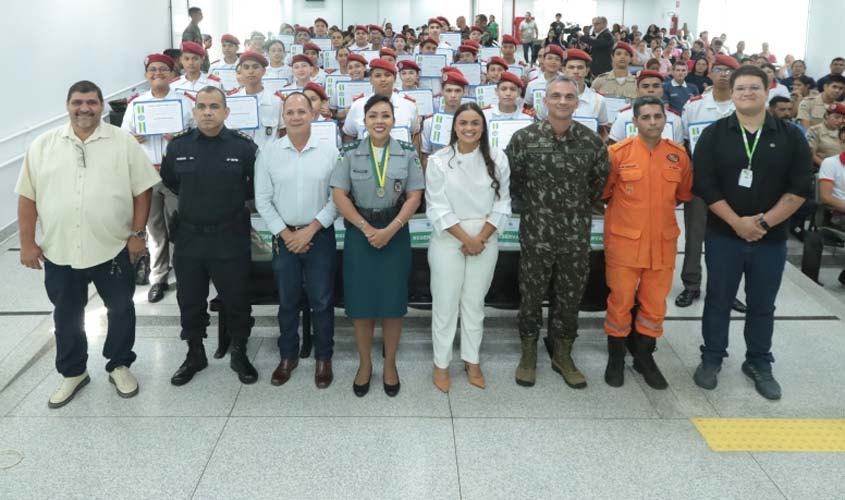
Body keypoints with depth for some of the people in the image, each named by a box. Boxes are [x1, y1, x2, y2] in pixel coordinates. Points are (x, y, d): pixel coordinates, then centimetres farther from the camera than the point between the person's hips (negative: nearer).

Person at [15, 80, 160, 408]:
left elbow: (142, 190, -3)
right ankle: (73, 372, 32)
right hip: (58, 251, 2)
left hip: (113, 248, -1)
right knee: (66, 316, 14)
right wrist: (27, 243, 0)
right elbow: (27, 196, 3)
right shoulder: (42, 145, 1)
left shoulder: (124, 142, -3)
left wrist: (138, 234, -7)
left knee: (121, 310, 11)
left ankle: (119, 365, 31)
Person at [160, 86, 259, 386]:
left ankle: (239, 354, 26)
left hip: (230, 238, -2)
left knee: (236, 300, 7)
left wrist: (234, 198, 2)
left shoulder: (243, 146, -7)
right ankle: (195, 355, 31)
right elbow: (169, 181, 18)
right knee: (190, 301, 13)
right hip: (188, 238, 3)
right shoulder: (178, 146, 1)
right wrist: (192, 199, 12)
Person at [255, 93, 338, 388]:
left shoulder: (329, 152, -2)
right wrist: (286, 234, -8)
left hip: (320, 236, -1)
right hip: (284, 237, 1)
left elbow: (337, 197, -5)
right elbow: (262, 200, -1)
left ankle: (323, 358, 21)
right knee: (287, 302, 12)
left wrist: (310, 229, -11)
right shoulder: (268, 153, 0)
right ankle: (288, 356, 27)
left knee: (322, 301, 6)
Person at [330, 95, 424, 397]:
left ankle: (390, 364, 21)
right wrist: (366, 228, -13)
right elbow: (339, 195, -5)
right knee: (361, 301, 5)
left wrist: (389, 230, -14)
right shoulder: (350, 153, -1)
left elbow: (414, 196, -4)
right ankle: (364, 364, 21)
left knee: (392, 300, 5)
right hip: (358, 234, 0)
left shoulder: (407, 153, 0)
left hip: (396, 234, 0)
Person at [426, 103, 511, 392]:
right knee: (445, 303, 5)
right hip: (448, 241, -2)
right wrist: (466, 239, -13)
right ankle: (441, 363, 19)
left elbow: (502, 206, -1)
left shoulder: (497, 160, -1)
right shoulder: (438, 161, -7)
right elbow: (438, 209, -9)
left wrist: (481, 239, -10)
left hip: (485, 241, 2)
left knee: (474, 302, 13)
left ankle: (471, 360, 27)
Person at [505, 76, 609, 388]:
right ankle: (528, 353, 26)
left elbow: (599, 181, 12)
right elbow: (510, 178, 4)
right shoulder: (524, 138, -8)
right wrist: (532, 204, 8)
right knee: (531, 294, 9)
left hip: (576, 234, 2)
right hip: (536, 232, -2)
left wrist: (580, 208, 12)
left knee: (570, 296, 12)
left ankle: (562, 354, 28)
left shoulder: (592, 141, -2)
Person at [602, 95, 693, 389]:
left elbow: (683, 195, 17)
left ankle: (644, 358, 28)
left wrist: (658, 209, 11)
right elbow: (603, 193, 3)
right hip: (624, 241, -3)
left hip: (663, 243, 3)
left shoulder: (679, 155, 2)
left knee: (655, 304, 11)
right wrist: (629, 211, 7)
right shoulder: (618, 153, -8)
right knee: (621, 301, 5)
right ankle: (616, 358, 22)